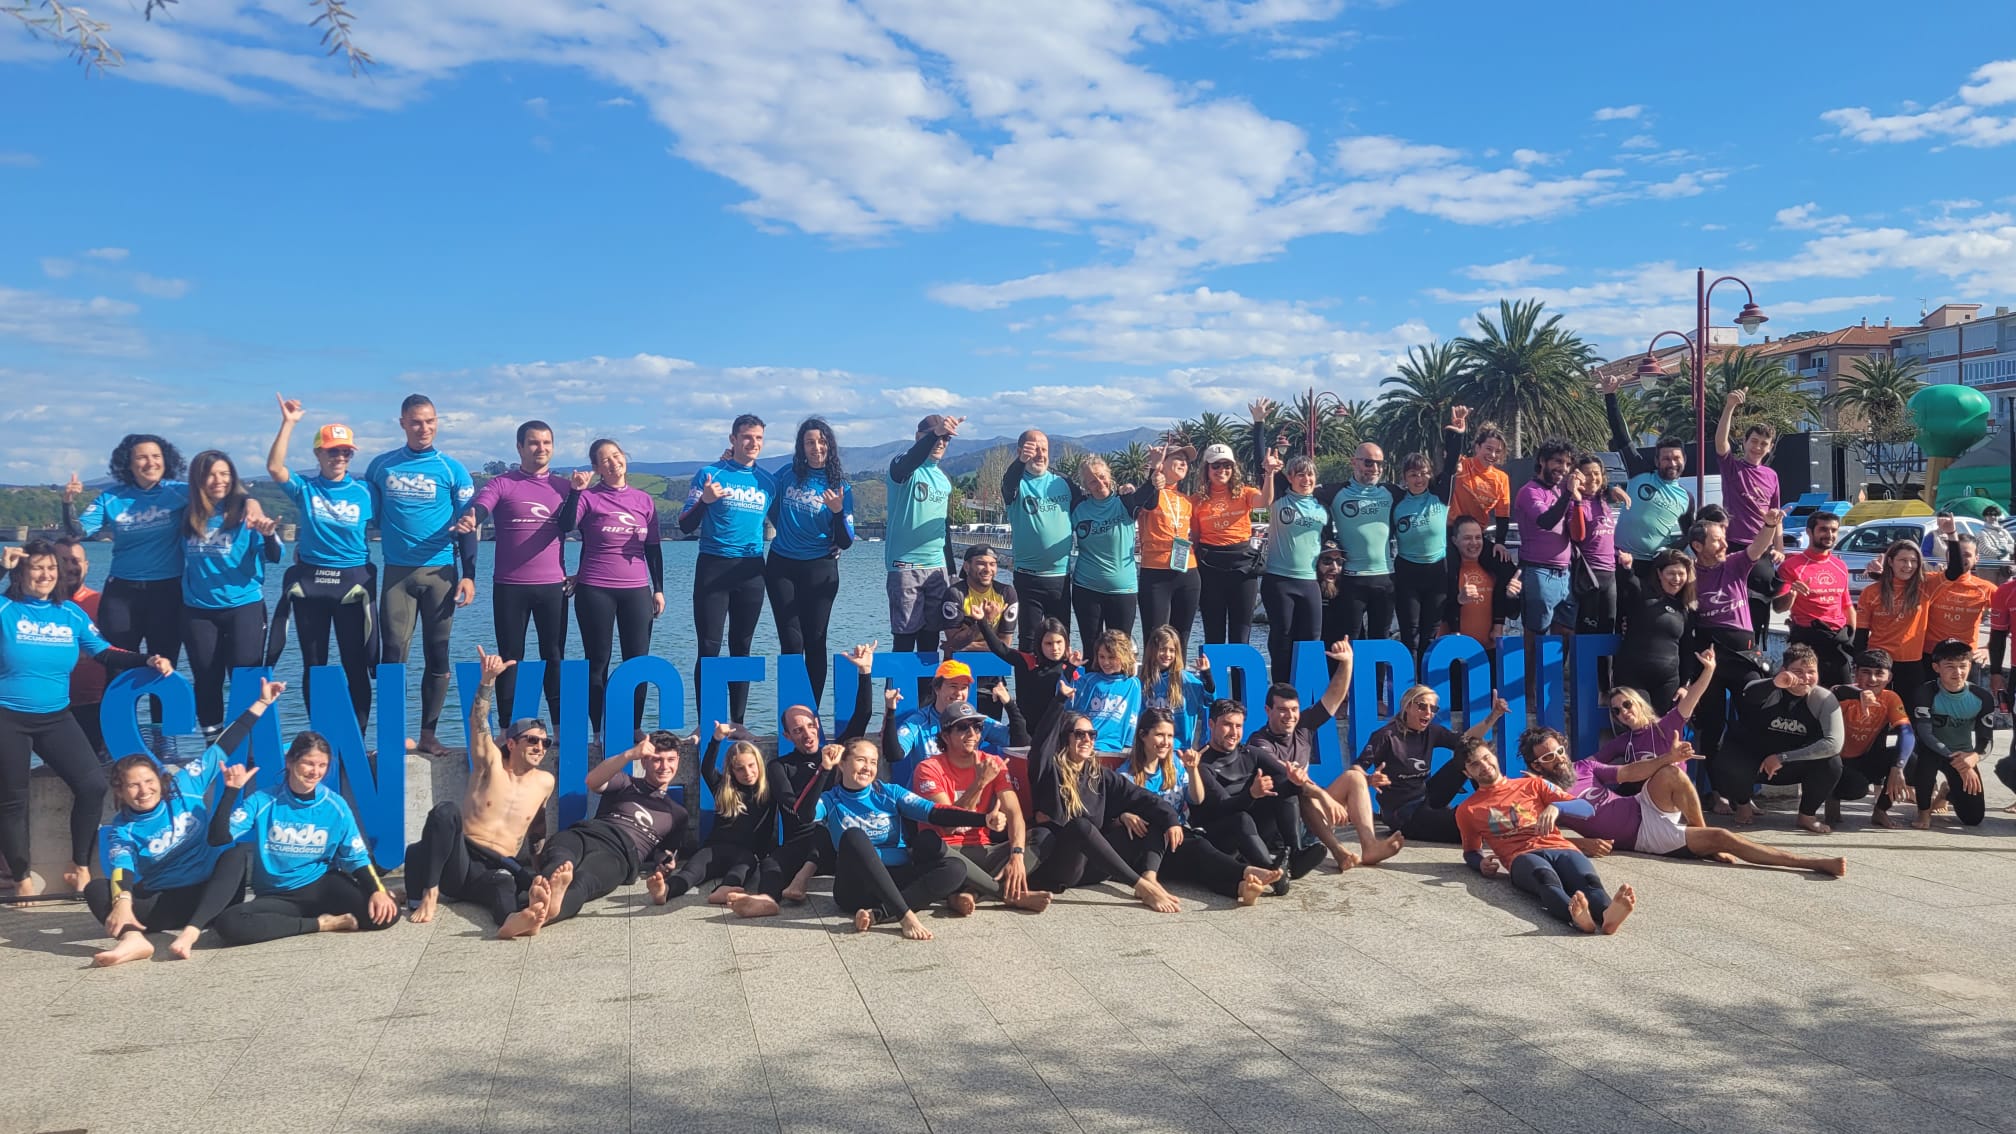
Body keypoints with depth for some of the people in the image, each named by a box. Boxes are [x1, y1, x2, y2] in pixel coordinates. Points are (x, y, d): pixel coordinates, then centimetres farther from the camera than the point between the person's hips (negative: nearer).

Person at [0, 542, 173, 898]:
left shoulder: (71, 614, 4)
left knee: (93, 784, -7)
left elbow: (107, 655, 5)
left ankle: (80, 867, 12)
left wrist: (149, 661, -10)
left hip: (56, 718, 3)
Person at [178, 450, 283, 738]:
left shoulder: (246, 509, -5)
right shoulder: (188, 516, 5)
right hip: (197, 611, 4)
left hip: (244, 606, -3)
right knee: (206, 679, 9)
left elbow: (273, 557, -11)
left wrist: (268, 534, -29)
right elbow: (183, 560, 16)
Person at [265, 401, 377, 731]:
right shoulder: (304, 488, 1)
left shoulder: (364, 492, 2)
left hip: (353, 582, -1)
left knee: (356, 666, 1)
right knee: (313, 667, 9)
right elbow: (274, 467, -15)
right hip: (309, 582, 1)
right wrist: (289, 423, -18)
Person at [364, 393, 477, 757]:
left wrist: (468, 575, -2)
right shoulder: (381, 466, 8)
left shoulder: (452, 470, 4)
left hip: (440, 572, 0)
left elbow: (467, 526, 4)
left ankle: (428, 734, 11)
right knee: (393, 653, -6)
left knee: (437, 656, 2)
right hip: (396, 573, 1)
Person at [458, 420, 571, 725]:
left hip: (553, 585, 2)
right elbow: (480, 505, -18)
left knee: (554, 656, 5)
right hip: (509, 586, -2)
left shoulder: (564, 487, 10)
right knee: (510, 658, 4)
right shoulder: (501, 484, 1)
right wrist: (470, 519, -38)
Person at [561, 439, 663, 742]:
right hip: (594, 590, -3)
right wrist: (576, 490, -22)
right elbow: (565, 526, -17)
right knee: (598, 663, 3)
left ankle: (634, 730, 8)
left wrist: (659, 589, 9)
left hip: (636, 590, 3)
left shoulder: (643, 499, 10)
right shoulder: (589, 497, 0)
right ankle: (599, 733, 9)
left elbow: (653, 548, 12)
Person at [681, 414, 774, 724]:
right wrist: (704, 501, -21)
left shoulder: (767, 481, 9)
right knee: (709, 648, -4)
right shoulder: (709, 474, -1)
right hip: (713, 567, -3)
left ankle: (738, 724, 15)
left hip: (751, 570, 3)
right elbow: (686, 526, -3)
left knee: (742, 648, 9)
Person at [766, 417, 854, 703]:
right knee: (791, 642, -4)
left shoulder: (841, 487, 0)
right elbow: (771, 508, 23)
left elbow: (846, 542, -6)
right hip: (782, 567, 1)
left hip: (820, 569, 0)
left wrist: (838, 512, -20)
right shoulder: (786, 475, 3)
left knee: (815, 642, 2)